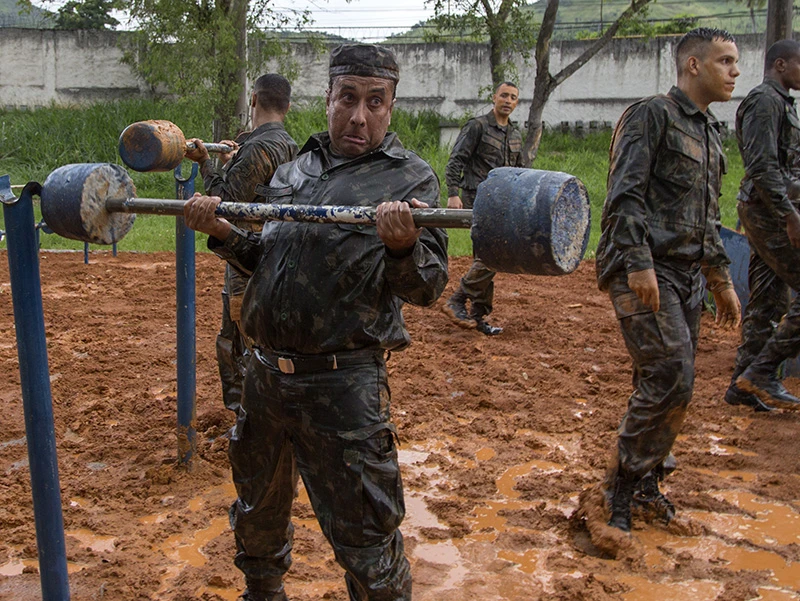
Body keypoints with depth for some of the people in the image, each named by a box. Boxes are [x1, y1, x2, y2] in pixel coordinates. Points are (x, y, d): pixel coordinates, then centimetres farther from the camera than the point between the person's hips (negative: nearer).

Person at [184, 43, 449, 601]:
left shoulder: (410, 177, -4)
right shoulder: (295, 169, 13)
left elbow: (427, 286, -13)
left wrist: (402, 243, -33)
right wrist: (222, 231, 2)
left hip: (342, 385, -6)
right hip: (266, 372, 6)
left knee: (365, 544, 1)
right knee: (258, 510, 26)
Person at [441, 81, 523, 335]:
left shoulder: (515, 134, 17)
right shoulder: (477, 126, -4)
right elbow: (455, 161, -9)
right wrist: (453, 194, -19)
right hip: (478, 199, -7)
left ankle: (478, 315, 15)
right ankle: (457, 301, -8)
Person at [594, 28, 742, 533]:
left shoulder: (710, 134, 21)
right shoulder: (651, 116, -6)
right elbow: (624, 195, -16)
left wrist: (722, 281, 23)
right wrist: (639, 264, -23)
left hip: (686, 275, 9)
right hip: (645, 271, -9)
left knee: (668, 383, 9)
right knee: (671, 377, -14)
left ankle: (645, 478, 23)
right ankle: (625, 481, 2)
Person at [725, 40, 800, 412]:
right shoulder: (765, 100, -10)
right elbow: (762, 165, -21)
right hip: (769, 211, -10)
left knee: (767, 302, 10)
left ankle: (743, 387, 14)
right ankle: (762, 371, -7)